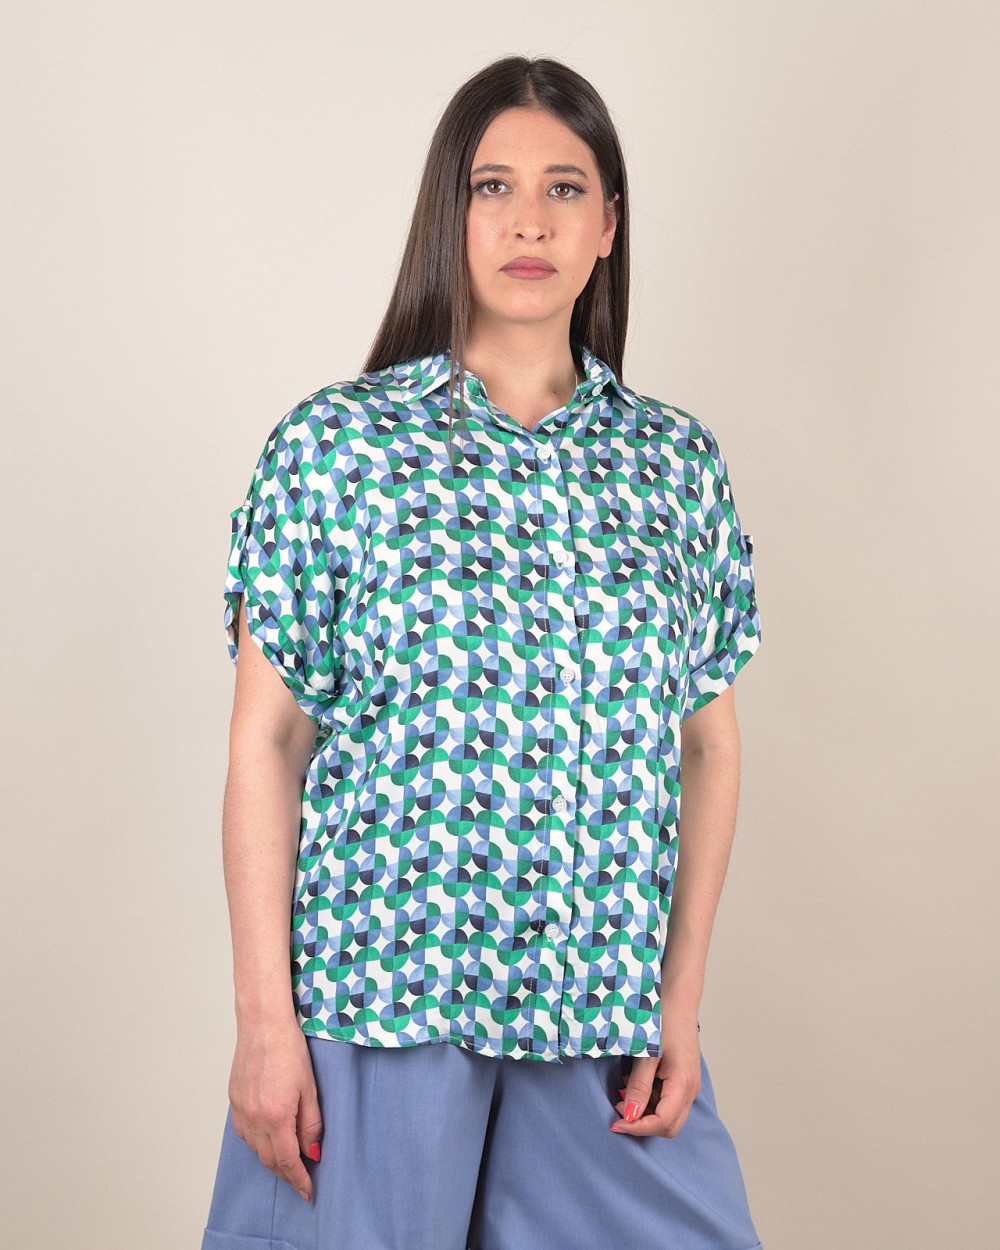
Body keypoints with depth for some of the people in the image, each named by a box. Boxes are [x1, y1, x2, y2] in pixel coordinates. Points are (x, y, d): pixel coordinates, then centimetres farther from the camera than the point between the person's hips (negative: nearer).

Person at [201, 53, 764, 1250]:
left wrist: (681, 1003, 2)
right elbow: (266, 741, -3)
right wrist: (264, 1020, -7)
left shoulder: (677, 463, 6)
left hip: (606, 1011, 3)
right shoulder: (336, 443, -2)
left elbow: (710, 745, 8)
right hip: (377, 993, -2)